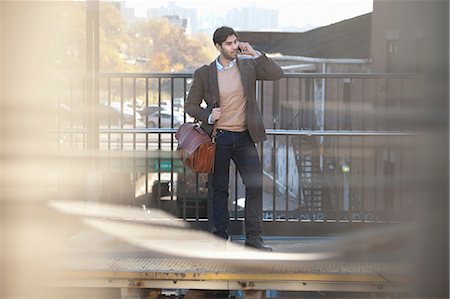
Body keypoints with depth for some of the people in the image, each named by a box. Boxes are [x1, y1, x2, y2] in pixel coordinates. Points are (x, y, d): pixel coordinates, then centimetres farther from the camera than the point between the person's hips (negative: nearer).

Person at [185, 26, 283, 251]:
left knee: (255, 185, -3)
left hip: (244, 137, 2)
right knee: (220, 188, 5)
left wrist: (255, 54, -12)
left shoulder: (248, 65, 4)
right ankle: (220, 234, 15)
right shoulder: (204, 73, -1)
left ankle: (253, 237, 5)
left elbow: (277, 74, -7)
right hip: (218, 138, -2)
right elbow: (190, 105, 5)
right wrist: (208, 115, -14)